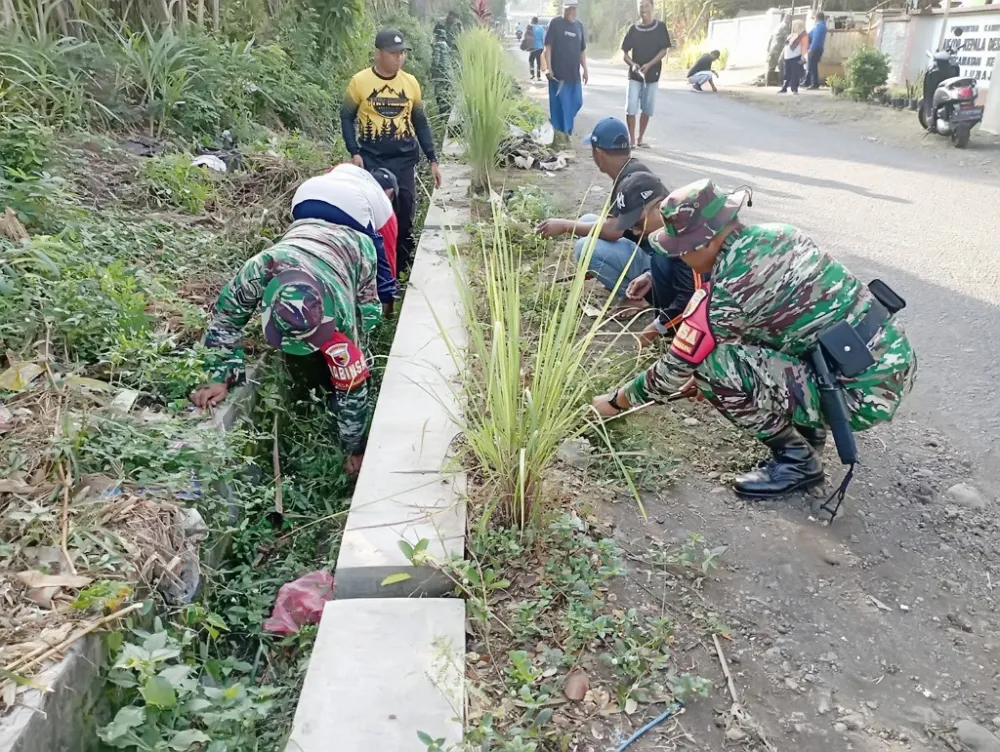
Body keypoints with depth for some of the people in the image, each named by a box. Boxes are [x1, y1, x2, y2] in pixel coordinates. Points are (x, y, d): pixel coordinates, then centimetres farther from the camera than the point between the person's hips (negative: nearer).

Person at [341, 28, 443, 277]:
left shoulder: (411, 83, 4)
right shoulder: (360, 81, -4)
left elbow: (420, 122, 12)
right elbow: (347, 117, 3)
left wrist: (432, 159, 8)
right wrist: (354, 152, -9)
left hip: (404, 158, 2)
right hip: (371, 159, -2)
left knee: (404, 214, 3)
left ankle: (404, 267, 18)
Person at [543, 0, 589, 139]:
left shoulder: (579, 25, 12)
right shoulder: (555, 23, -3)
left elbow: (582, 50, 17)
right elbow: (548, 47, -7)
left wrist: (585, 69, 11)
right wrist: (548, 68, -14)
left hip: (574, 73, 5)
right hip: (558, 73, -5)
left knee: (576, 102, 7)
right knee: (559, 104, -3)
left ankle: (565, 126, 24)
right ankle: (561, 130, 5)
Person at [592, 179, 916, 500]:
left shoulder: (728, 293, -20)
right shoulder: (776, 234, 4)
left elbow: (677, 368, -7)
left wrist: (617, 401, 9)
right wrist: (711, 379, 26)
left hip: (866, 392, -9)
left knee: (714, 367, -16)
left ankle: (796, 458, 2)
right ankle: (808, 425, 22)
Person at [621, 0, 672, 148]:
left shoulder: (660, 27, -1)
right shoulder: (633, 29, 3)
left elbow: (663, 51, -5)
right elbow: (625, 53, 4)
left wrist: (648, 65, -18)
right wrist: (632, 64, -17)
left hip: (652, 73, 0)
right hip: (634, 74, 0)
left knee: (647, 108, 5)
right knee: (631, 107, -9)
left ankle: (640, 138, 16)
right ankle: (631, 139, -2)